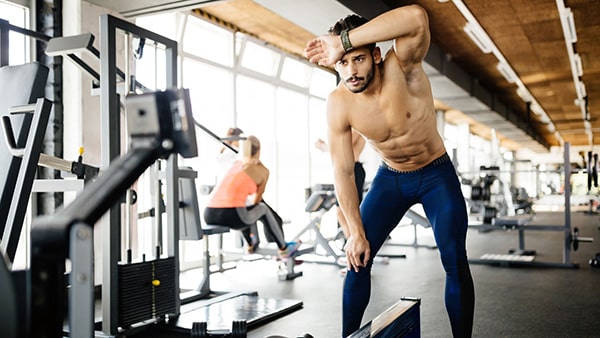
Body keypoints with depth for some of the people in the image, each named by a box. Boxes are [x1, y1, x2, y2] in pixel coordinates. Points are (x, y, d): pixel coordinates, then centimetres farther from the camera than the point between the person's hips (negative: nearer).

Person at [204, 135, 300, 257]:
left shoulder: (235, 165, 24)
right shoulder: (263, 171, 11)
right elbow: (257, 199, 23)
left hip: (209, 215, 5)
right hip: (231, 216, -5)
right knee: (263, 208, 23)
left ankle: (249, 244, 53)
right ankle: (284, 248, 36)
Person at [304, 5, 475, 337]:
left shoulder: (401, 67, -26)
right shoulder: (338, 104, -19)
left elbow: (416, 17, -49)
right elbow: (343, 172, -15)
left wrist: (342, 41, -48)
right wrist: (356, 231, -16)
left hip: (436, 174, -2)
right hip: (390, 177, 3)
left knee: (455, 262, -10)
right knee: (358, 256, -2)